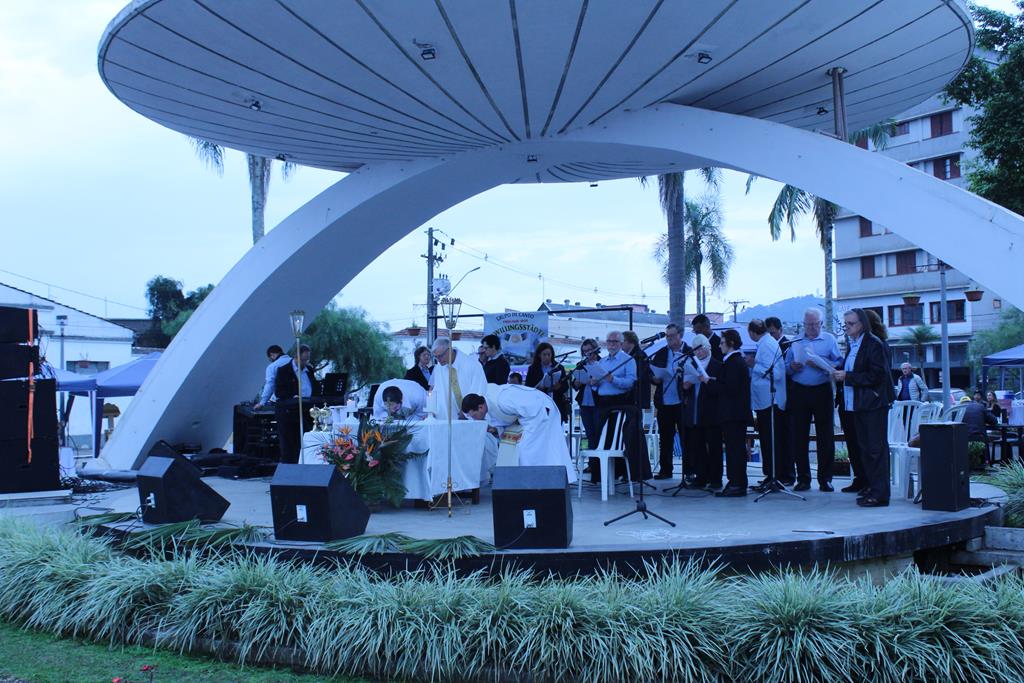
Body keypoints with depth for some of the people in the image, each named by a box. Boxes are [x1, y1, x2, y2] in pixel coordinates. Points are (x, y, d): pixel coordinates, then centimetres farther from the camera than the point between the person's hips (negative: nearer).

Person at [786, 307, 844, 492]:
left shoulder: (829, 340, 6)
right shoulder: (795, 342, 13)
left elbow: (839, 363, -5)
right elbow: (786, 366, 12)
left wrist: (820, 365, -19)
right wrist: (792, 367, -10)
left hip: (822, 392, -2)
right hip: (799, 392, 2)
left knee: (826, 436, 0)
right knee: (799, 436, 2)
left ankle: (825, 479, 8)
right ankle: (803, 478, 10)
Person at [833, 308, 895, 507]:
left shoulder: (874, 344, -13)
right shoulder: (852, 344, 15)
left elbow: (876, 375, -18)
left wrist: (847, 376, -19)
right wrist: (839, 374, 2)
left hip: (873, 403, -9)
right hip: (858, 404, 9)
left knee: (876, 448, -6)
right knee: (865, 448, 13)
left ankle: (879, 495, -4)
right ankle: (870, 487, 20)